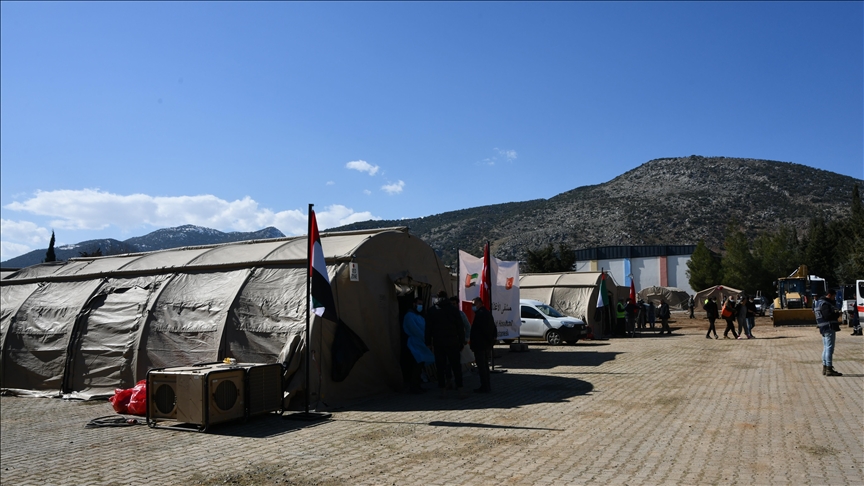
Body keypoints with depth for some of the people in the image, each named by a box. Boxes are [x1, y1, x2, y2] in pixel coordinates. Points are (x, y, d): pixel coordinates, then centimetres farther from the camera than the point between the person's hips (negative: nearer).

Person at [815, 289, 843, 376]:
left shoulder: (819, 302, 18)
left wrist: (835, 313, 8)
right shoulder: (825, 304, -15)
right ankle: (829, 370, -8)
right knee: (829, 348, -9)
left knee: (826, 348, 16)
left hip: (824, 329, 11)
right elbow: (828, 316, -24)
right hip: (829, 327, -11)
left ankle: (825, 368, 23)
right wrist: (837, 314, -9)